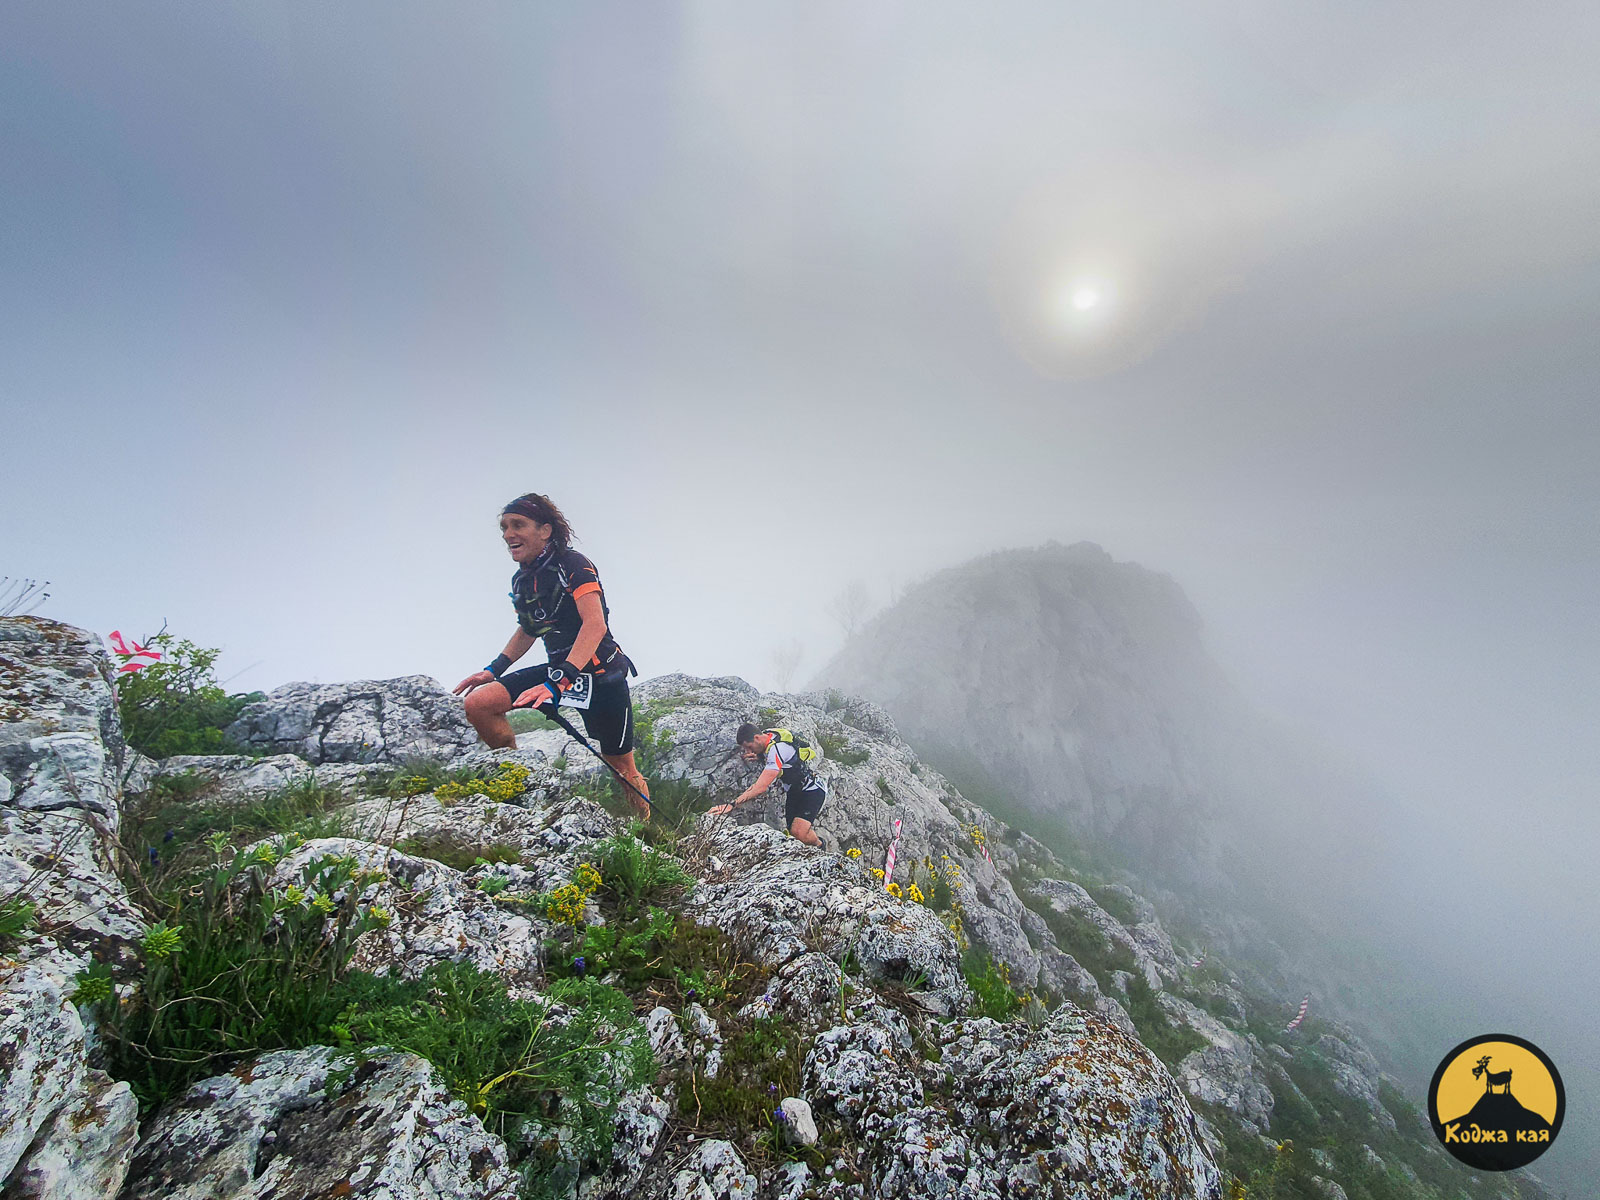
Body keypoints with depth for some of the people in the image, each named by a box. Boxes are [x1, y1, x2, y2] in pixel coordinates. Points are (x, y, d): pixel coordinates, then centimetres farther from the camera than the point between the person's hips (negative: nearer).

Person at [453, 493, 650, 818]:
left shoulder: (572, 564, -17)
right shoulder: (521, 580, 7)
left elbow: (595, 625, -29)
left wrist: (560, 680, -38)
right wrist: (493, 669, 9)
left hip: (600, 673, -6)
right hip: (558, 669, 7)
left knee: (623, 771, 2)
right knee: (477, 703, -13)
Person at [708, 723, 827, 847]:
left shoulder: (777, 749, -33)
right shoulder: (765, 734, -5)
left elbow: (761, 787, -38)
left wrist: (732, 805, -41)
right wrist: (759, 755, 10)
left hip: (813, 790, -9)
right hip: (794, 791, 9)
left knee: (799, 833, -23)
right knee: (791, 831, 4)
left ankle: (820, 845, 8)